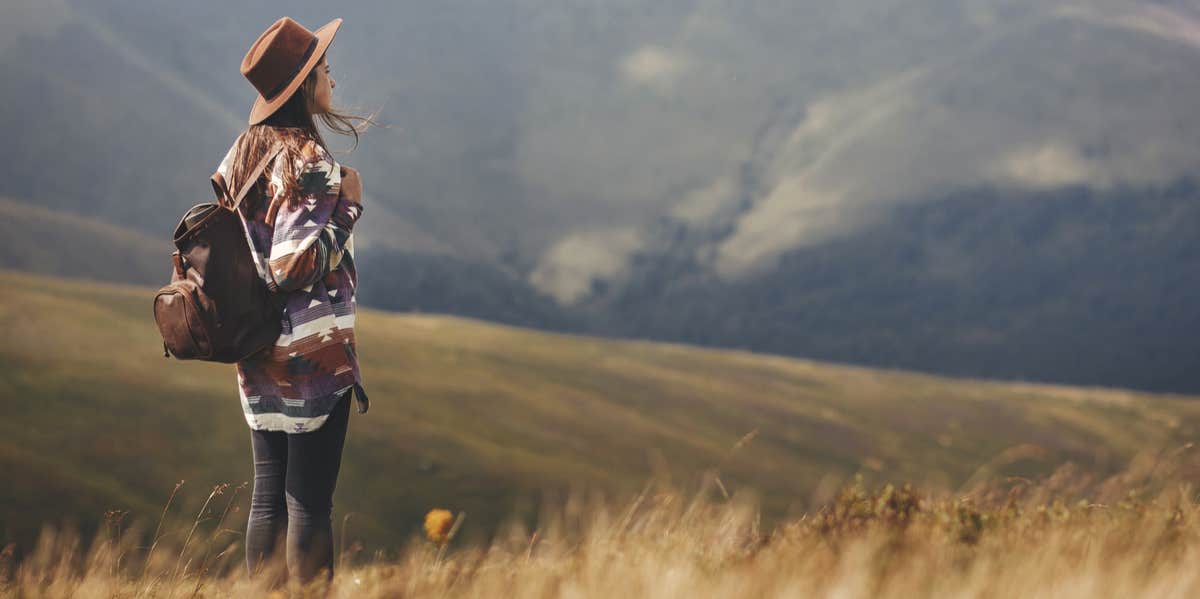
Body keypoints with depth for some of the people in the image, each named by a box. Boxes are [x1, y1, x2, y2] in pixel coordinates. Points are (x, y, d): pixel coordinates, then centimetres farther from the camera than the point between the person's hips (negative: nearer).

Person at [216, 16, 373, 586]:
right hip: (312, 355, -8)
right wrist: (348, 203, -11)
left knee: (267, 494, 12)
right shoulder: (309, 163, -16)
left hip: (258, 355, 8)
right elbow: (297, 266, -23)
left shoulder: (241, 155, 8)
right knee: (309, 500, -3)